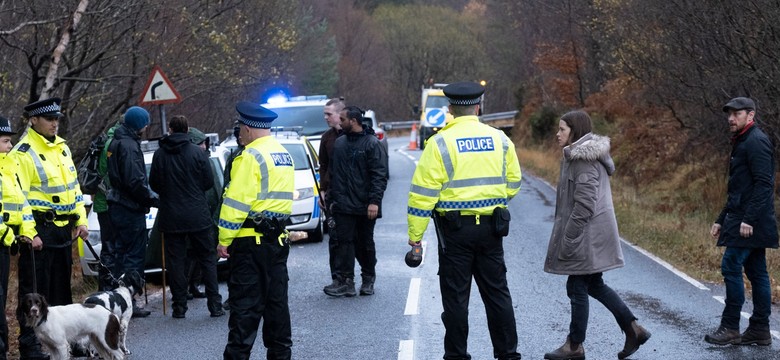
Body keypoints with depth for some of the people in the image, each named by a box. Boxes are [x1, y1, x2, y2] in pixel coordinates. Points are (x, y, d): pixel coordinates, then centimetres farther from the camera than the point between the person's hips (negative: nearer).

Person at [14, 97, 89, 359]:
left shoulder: (62, 147, 14)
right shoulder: (23, 153, -12)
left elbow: (73, 185, 21)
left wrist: (80, 220, 15)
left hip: (63, 229, 8)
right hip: (39, 230, -8)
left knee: (61, 286, 15)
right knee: (35, 290, -5)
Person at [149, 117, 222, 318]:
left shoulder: (160, 155, -2)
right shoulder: (197, 153, -7)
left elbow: (153, 184, 4)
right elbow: (209, 182, -3)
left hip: (171, 218, 1)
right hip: (198, 216, -1)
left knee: (175, 260, 7)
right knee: (207, 258, 7)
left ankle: (179, 306, 6)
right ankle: (215, 305, 3)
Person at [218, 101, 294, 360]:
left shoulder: (251, 156, -12)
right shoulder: (284, 155, 14)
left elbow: (236, 201, -17)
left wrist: (225, 239, -14)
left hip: (251, 240, -8)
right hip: (277, 238, 8)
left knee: (245, 302, -6)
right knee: (276, 299, 12)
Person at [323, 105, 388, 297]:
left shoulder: (372, 144, -7)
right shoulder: (339, 143, 12)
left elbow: (380, 175, -12)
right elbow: (333, 173, 18)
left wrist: (374, 201, -19)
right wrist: (332, 198, 14)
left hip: (365, 207, -4)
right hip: (343, 205, 4)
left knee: (365, 243, 8)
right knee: (344, 242, -4)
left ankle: (368, 278, 22)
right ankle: (344, 281, -6)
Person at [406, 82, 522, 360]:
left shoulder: (440, 142, -8)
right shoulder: (499, 139, 4)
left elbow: (423, 192, -11)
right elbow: (513, 183, 12)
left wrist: (415, 235, -6)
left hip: (455, 228, -4)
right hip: (491, 227, 4)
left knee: (456, 296, 4)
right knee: (497, 292, 12)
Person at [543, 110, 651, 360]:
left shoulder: (584, 160, -18)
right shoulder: (579, 156, 14)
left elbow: (584, 205, -22)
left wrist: (568, 240, -20)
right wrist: (568, 237, 22)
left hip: (587, 235, -10)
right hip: (591, 236, 10)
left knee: (577, 288, 0)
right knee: (594, 285, 16)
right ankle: (633, 329, 15)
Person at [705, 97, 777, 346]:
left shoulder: (756, 142, -11)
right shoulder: (742, 143, 21)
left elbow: (764, 183, -20)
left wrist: (749, 219, -25)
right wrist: (722, 220, 23)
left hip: (750, 223, -10)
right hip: (743, 220, 10)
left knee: (731, 267, -10)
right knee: (756, 272, 9)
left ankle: (730, 328, -7)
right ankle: (760, 330, 11)